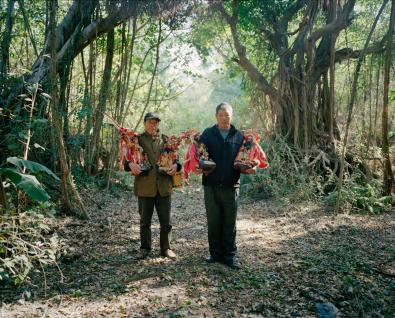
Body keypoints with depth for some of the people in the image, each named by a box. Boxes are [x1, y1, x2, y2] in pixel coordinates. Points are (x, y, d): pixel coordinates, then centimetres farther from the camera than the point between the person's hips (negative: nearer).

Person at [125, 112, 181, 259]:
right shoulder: (137, 139, 3)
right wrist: (130, 164, -21)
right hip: (144, 186, -2)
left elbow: (175, 157, 12)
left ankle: (166, 248, 22)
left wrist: (176, 165, -9)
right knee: (145, 220, 10)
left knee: (166, 221, 8)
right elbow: (127, 158, 1)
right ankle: (145, 248, 24)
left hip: (164, 186, 2)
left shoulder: (165, 139, 10)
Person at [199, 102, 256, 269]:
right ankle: (215, 253, 23)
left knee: (230, 223, 8)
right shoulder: (207, 134, 4)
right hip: (211, 185, 0)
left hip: (231, 186, 0)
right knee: (213, 222, 9)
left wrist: (249, 168, -8)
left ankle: (230, 255, 19)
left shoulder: (239, 136, 7)